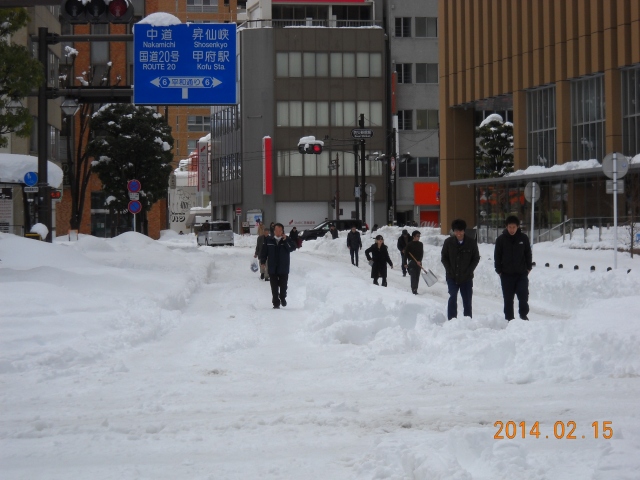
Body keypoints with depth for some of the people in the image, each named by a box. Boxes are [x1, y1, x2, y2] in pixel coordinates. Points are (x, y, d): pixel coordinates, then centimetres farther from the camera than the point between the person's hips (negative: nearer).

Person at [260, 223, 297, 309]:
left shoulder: (287, 240, 0)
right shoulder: (269, 240, 2)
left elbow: (293, 248, -15)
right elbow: (264, 251, 6)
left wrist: (285, 240, -24)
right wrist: (263, 262, 0)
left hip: (284, 268, 0)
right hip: (272, 268, 0)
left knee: (283, 285, 9)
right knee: (274, 287, 1)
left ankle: (283, 298, 35)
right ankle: (276, 303, 8)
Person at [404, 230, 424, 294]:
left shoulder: (420, 244, 8)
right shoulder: (410, 244, -5)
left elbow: (422, 253, 5)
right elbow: (406, 254, -4)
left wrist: (419, 261, -10)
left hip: (418, 263, 4)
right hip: (411, 263, -4)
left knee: (417, 277, 5)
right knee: (413, 276, -12)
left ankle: (415, 289, 12)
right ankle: (414, 290, -17)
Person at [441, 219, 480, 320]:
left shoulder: (472, 242, -3)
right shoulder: (448, 242, -1)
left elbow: (476, 258, 4)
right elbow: (443, 257, 6)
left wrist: (469, 271, -6)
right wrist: (450, 270, -5)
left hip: (466, 277, 0)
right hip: (452, 277, 0)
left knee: (467, 300, 4)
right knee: (453, 298, -9)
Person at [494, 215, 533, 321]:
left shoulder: (524, 238, 1)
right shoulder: (501, 239, -1)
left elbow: (528, 254, 11)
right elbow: (497, 256, 4)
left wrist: (528, 268, 6)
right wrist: (499, 270, 0)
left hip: (522, 273, 0)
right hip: (506, 274, 0)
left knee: (523, 296, -5)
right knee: (508, 298, 5)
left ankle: (523, 315, 9)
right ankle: (509, 319, 12)